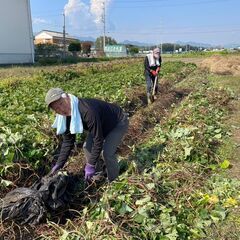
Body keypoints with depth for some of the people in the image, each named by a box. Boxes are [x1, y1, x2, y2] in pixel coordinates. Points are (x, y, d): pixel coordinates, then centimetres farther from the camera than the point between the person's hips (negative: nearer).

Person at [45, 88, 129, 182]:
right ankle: (94, 177, 22)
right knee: (87, 147, 0)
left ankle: (114, 181, 6)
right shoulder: (66, 115, -14)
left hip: (118, 122, -8)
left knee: (107, 152, -20)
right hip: (102, 125, 8)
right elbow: (67, 141, -3)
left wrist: (91, 165, -29)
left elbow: (98, 140, -36)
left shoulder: (87, 111, -42)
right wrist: (59, 164, -5)